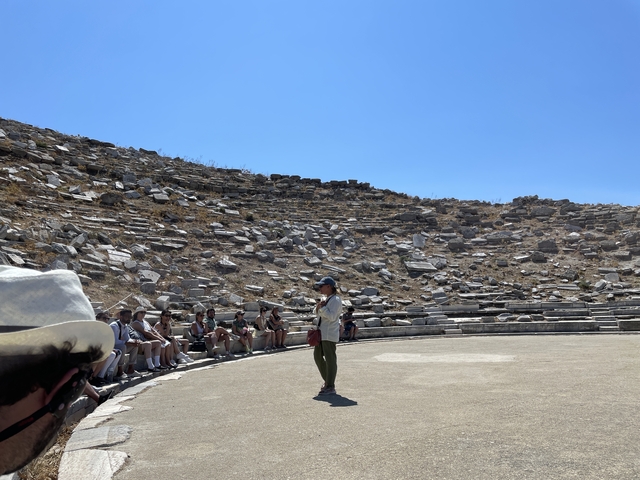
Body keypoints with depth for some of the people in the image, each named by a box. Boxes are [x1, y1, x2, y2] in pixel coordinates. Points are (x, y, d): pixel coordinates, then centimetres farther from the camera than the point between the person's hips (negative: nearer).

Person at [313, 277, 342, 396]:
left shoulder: (335, 300, -12)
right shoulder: (325, 299, 15)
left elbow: (331, 316, -21)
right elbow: (319, 314, 21)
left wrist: (322, 307, -19)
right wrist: (318, 308, 1)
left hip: (329, 334, -10)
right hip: (321, 333, 10)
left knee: (330, 359, -5)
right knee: (317, 356, 14)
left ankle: (330, 387, 1)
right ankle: (327, 380, 27)